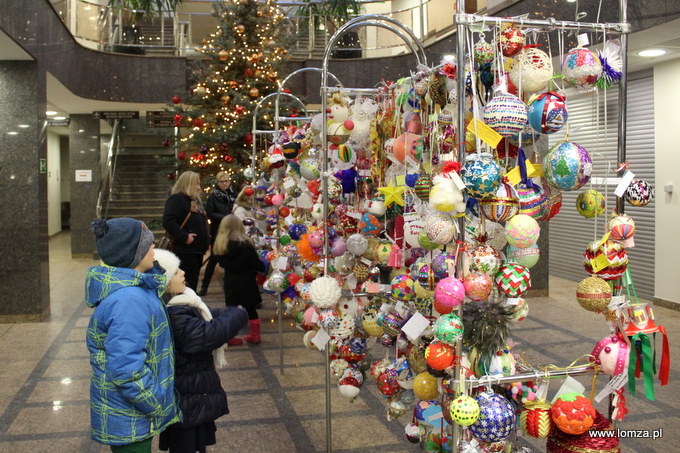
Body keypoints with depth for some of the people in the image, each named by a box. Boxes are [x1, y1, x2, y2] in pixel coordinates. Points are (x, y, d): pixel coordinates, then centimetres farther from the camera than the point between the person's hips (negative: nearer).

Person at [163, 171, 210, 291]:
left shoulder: (195, 200, 19)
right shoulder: (176, 199, -10)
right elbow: (168, 221, -24)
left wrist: (206, 240, 15)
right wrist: (184, 237, -24)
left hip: (198, 249, 9)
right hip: (185, 250, -9)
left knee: (193, 282, 14)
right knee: (188, 284, -9)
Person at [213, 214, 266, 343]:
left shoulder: (220, 245, -3)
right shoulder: (245, 244, -13)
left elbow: (222, 263, 5)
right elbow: (256, 263, -11)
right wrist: (264, 267, 7)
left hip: (230, 283, 2)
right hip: (246, 282, -2)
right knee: (250, 309, 9)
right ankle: (255, 335, 20)